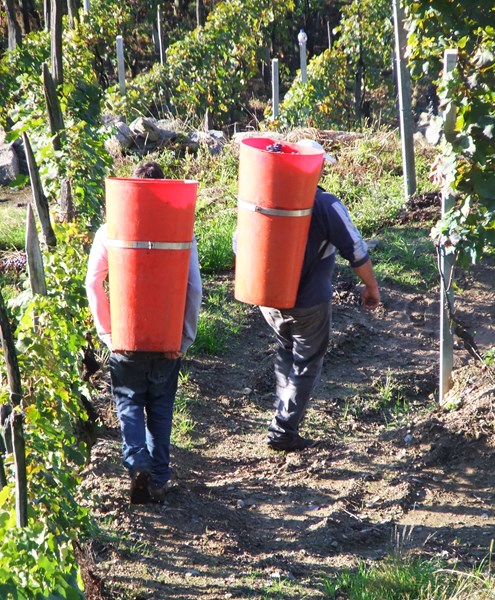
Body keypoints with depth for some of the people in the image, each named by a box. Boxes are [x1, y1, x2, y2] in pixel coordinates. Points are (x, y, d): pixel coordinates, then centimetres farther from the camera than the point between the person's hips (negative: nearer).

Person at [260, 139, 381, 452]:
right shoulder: (326, 204, -15)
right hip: (308, 303, -5)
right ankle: (284, 431, 8)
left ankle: (287, 411, 31)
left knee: (286, 352, 27)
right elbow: (356, 251, -12)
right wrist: (372, 287, 3)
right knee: (306, 364, 9)